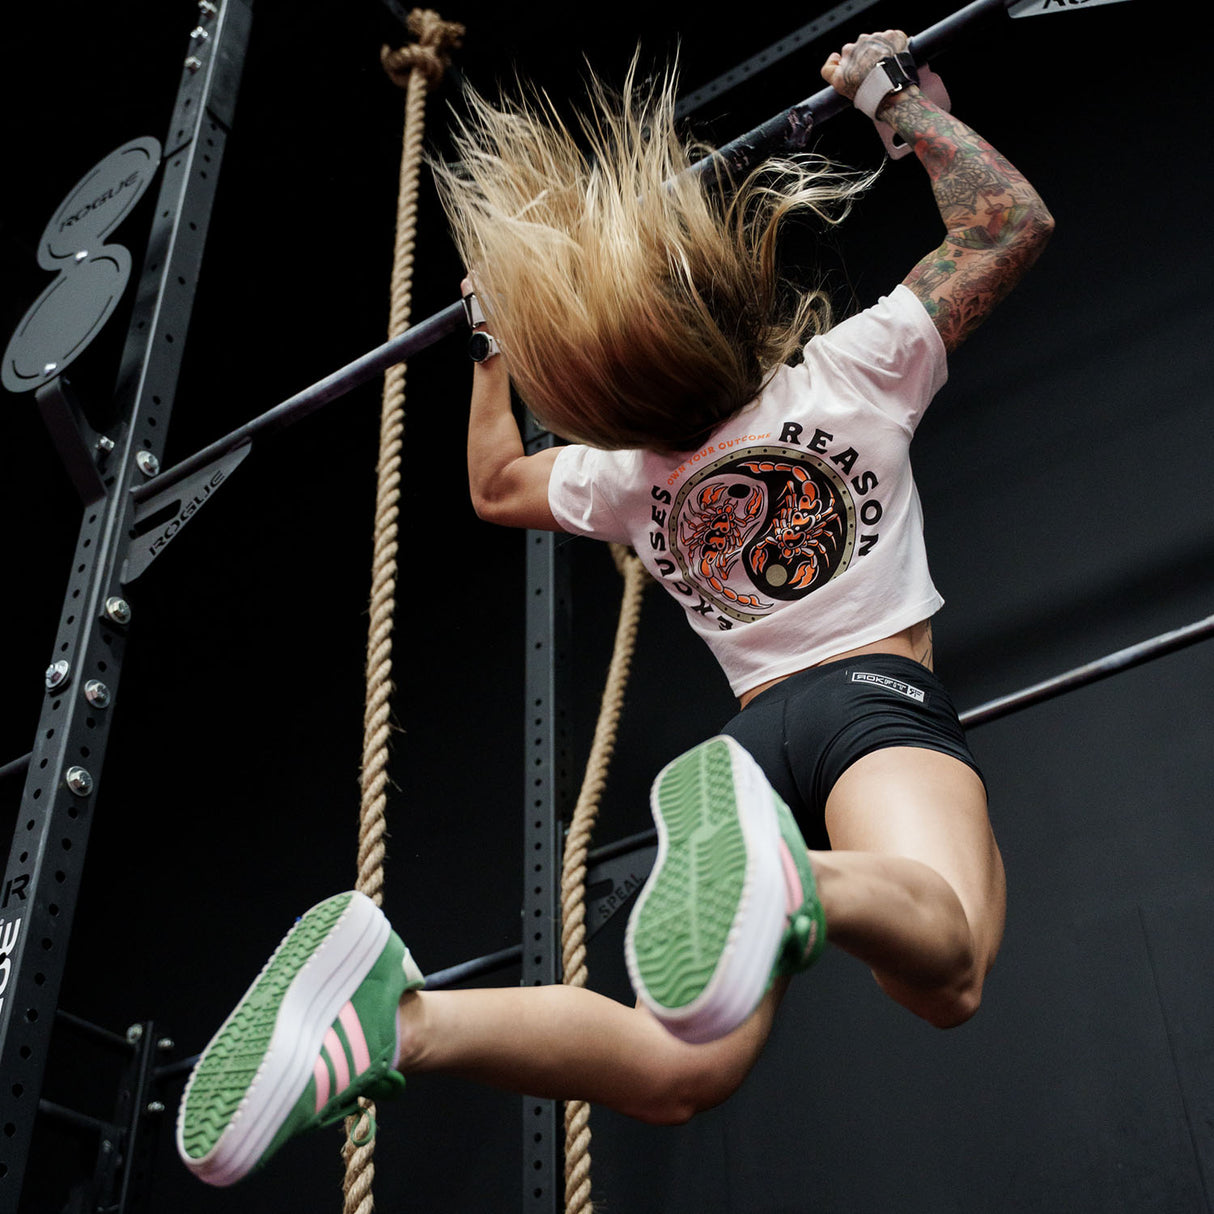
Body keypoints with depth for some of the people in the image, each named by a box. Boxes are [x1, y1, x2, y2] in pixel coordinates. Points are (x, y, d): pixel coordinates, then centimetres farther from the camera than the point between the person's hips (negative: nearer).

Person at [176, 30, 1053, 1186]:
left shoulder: (629, 477, 21)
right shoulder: (848, 373, 10)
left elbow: (494, 485, 40)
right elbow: (1011, 220, 13)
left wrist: (491, 350, 48)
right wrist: (897, 97, 21)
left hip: (757, 732, 4)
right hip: (879, 700, -4)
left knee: (679, 1071, -7)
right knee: (943, 962, -32)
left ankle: (397, 1014, -30)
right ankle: (775, 875, -65)